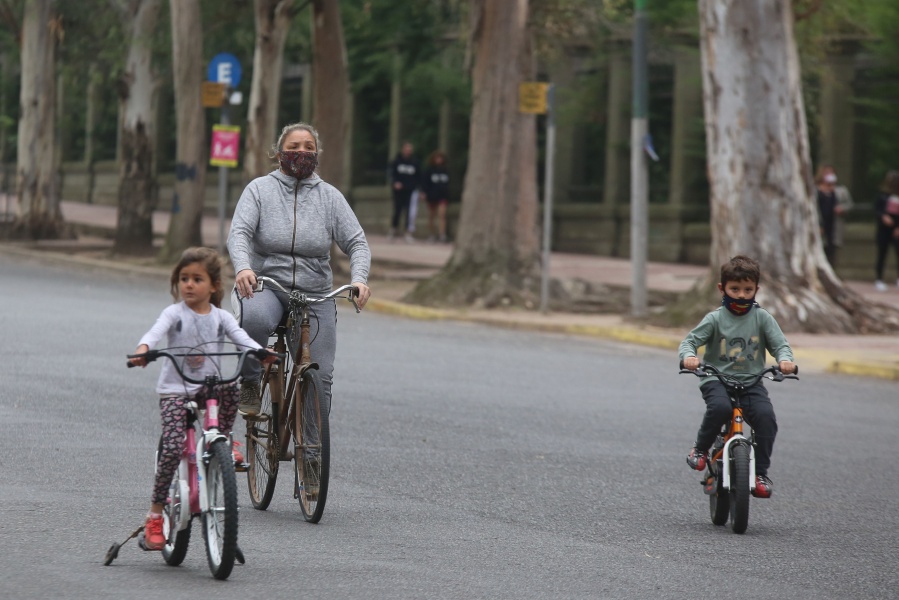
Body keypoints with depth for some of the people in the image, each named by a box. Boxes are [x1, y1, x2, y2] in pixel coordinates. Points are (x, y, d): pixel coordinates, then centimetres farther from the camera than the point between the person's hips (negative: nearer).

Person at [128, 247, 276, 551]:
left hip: (208, 386, 3)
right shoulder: (175, 314, -3)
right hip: (174, 389, -3)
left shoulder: (221, 317, 6)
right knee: (173, 448, -17)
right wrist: (143, 349, -44)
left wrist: (261, 353, -32)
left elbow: (241, 338, -9)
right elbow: (156, 331, -21)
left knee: (230, 389, -32)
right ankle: (155, 515, -7)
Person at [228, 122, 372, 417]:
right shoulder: (260, 188, 2)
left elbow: (356, 243, 2)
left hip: (315, 294, 2)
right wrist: (243, 267, -32)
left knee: (320, 375, -4)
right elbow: (239, 233, -10)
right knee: (255, 319, -36)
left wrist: (359, 279, -19)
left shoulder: (329, 196, 7)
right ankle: (249, 383, -12)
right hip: (265, 285, -2)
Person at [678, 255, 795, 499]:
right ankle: (700, 449, -7)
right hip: (717, 379, -2)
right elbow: (690, 340, -2)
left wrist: (785, 359, -21)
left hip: (751, 381, 2)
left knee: (765, 415, -25)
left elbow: (780, 343, 3)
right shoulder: (715, 318, 2)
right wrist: (688, 356, -26)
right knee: (720, 407, -34)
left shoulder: (762, 318, 6)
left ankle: (761, 472, -13)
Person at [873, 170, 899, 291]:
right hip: (884, 228, 0)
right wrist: (883, 216, -18)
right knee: (882, 254, 7)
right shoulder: (883, 195, -2)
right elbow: (876, 209, 0)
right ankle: (879, 280, 18)